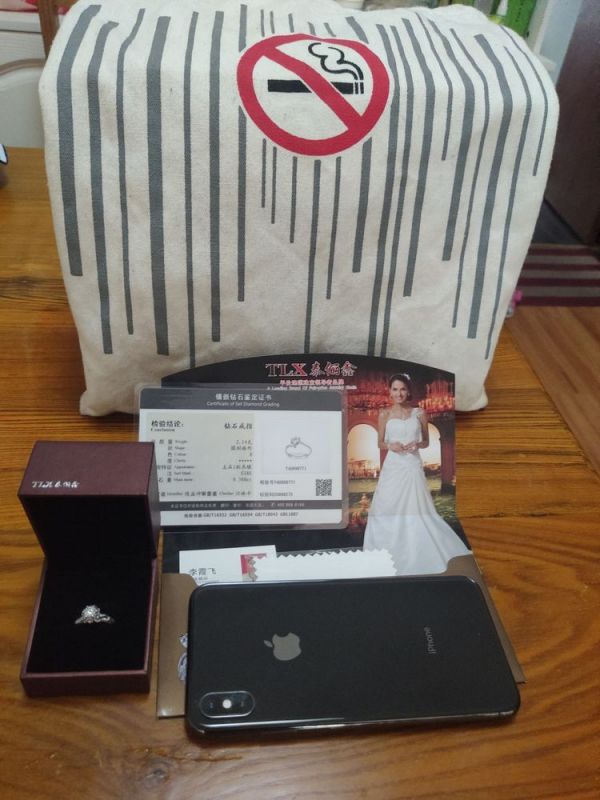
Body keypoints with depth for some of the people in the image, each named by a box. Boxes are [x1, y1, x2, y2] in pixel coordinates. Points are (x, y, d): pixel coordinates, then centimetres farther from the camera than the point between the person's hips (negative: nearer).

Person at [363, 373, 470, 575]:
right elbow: (380, 443, 9)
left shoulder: (419, 413, 5)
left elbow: (426, 441, 11)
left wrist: (418, 444, -10)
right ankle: (387, 558, 12)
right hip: (393, 466, 0)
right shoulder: (384, 414, 4)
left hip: (412, 466, 0)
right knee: (388, 509, 0)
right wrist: (390, 445, -12)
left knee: (416, 510, 0)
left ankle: (416, 557, 13)